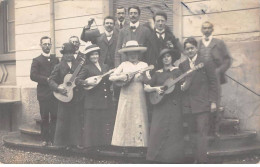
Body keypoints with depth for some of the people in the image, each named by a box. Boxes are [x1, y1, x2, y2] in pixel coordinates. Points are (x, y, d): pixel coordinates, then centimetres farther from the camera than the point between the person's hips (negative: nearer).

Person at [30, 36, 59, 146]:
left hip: (55, 92, 3)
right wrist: (47, 79, -15)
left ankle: (52, 139, 6)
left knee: (54, 117, -1)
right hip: (43, 93, -3)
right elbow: (33, 75, -7)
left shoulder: (55, 59, 16)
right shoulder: (37, 60, 5)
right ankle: (45, 139, 10)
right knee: (44, 117, 1)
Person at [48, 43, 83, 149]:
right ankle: (64, 143, 12)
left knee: (76, 119, 6)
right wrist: (58, 88, -17)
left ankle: (75, 142, 16)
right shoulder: (59, 67, 2)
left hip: (76, 97, 2)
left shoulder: (78, 66, 7)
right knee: (64, 120, 2)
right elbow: (51, 80, -1)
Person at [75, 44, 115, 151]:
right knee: (93, 123, -2)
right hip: (93, 101, -5)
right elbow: (77, 80, -7)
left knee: (107, 121, 5)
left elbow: (109, 81, 18)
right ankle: (93, 143, 6)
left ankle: (104, 143, 15)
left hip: (106, 101, 5)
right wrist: (87, 82, -22)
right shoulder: (87, 68, 0)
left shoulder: (105, 67, 16)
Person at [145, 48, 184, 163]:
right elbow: (146, 88, 10)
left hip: (173, 107, -2)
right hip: (160, 107, 2)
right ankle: (160, 158, 7)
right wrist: (156, 88, -6)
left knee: (173, 132, -3)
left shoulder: (177, 71, 5)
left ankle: (172, 158, 6)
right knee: (157, 131, -2)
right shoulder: (158, 73, 11)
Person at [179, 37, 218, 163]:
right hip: (188, 105, 5)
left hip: (202, 104, -4)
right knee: (192, 133, 9)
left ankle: (202, 160, -7)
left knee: (202, 131, -8)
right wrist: (182, 86, -4)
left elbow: (213, 83, 0)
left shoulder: (206, 63, 0)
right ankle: (196, 158, 17)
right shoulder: (182, 65, 11)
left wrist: (213, 101, -5)